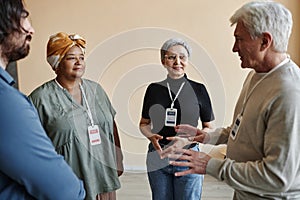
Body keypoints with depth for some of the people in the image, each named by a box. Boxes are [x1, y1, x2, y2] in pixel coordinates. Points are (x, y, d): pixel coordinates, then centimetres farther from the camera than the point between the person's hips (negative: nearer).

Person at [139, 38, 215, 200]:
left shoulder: (198, 89, -2)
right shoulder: (153, 89, 3)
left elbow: (209, 127, 3)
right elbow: (144, 123, 12)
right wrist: (151, 137, -9)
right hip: (157, 156, 2)